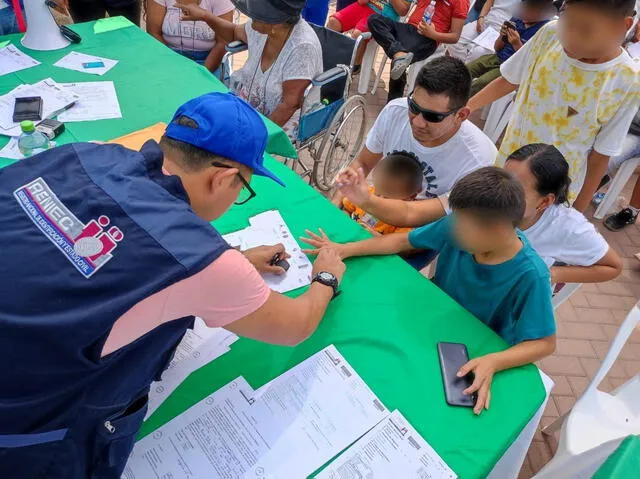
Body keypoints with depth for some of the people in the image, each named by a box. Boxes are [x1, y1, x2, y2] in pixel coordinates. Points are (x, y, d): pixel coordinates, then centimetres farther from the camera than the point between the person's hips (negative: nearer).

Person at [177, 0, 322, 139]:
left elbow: (290, 104, -25)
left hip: (285, 119, -7)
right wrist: (204, 16, 3)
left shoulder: (302, 47, -29)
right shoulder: (263, 28, -9)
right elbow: (234, 33, 16)